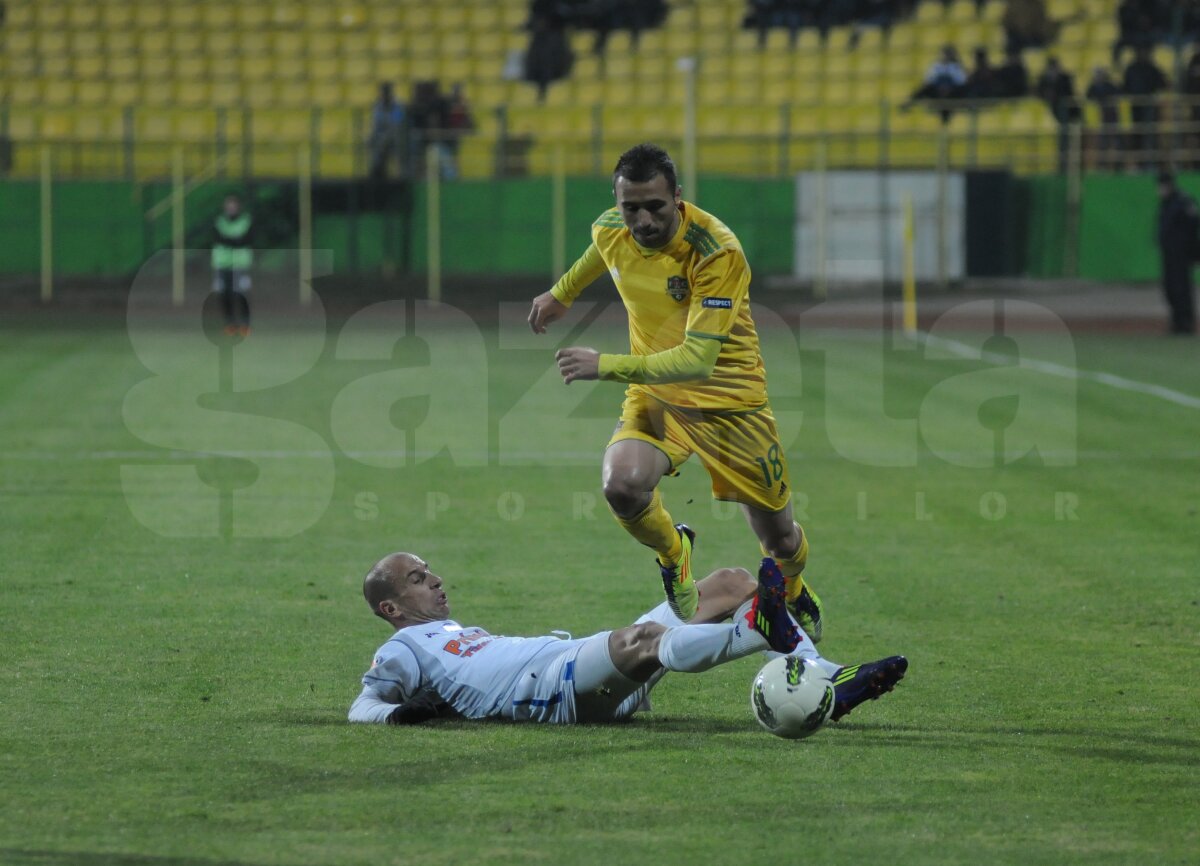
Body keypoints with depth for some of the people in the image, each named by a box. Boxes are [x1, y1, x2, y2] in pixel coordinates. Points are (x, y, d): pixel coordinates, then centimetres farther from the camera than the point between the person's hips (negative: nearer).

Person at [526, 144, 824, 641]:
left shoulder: (718, 252, -29)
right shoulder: (610, 230, -11)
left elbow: (698, 360, -36)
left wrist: (606, 367, -41)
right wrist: (562, 294, 34)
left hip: (730, 400, -3)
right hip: (654, 394, 3)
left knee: (779, 539, 6)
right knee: (622, 486, -28)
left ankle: (794, 595, 46)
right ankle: (673, 553, 7)